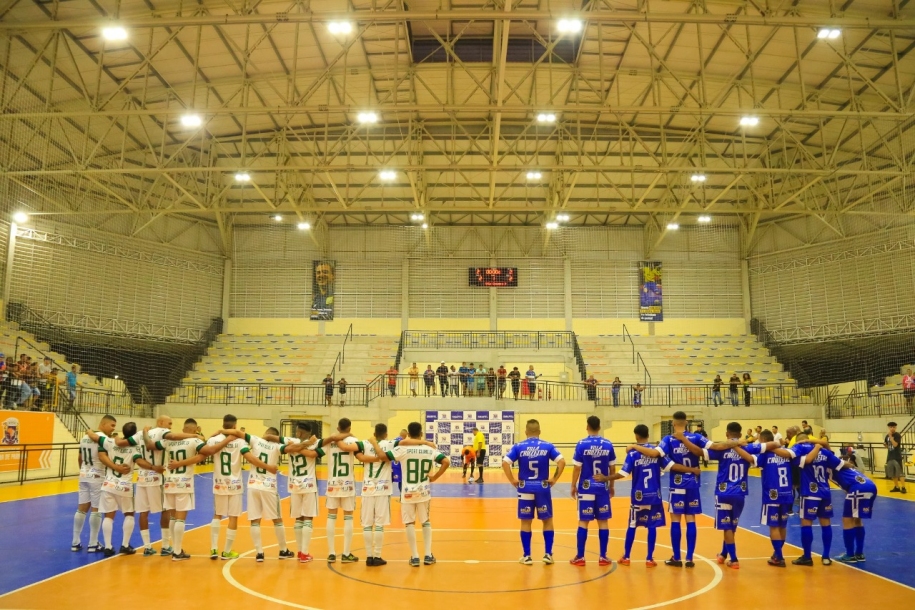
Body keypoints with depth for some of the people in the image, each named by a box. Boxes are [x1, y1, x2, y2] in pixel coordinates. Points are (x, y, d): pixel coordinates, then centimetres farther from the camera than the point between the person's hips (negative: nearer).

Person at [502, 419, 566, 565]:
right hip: (543, 488, 0)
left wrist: (512, 480, -5)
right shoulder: (547, 446, -1)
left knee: (526, 522, 9)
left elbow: (505, 463, -13)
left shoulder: (518, 447, -2)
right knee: (547, 521, 13)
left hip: (525, 489, 0)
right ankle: (548, 554, 13)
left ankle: (527, 556, 13)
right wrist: (554, 479, -3)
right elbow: (562, 461, -11)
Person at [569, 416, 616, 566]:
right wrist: (611, 486, 18)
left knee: (583, 522, 4)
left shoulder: (581, 444, -8)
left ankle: (580, 557, 7)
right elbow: (612, 468, 6)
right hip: (603, 488, 2)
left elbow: (577, 468, -7)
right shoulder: (608, 445, 0)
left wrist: (573, 486, 3)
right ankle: (603, 557, 11)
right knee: (603, 522, 8)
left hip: (586, 488, -2)